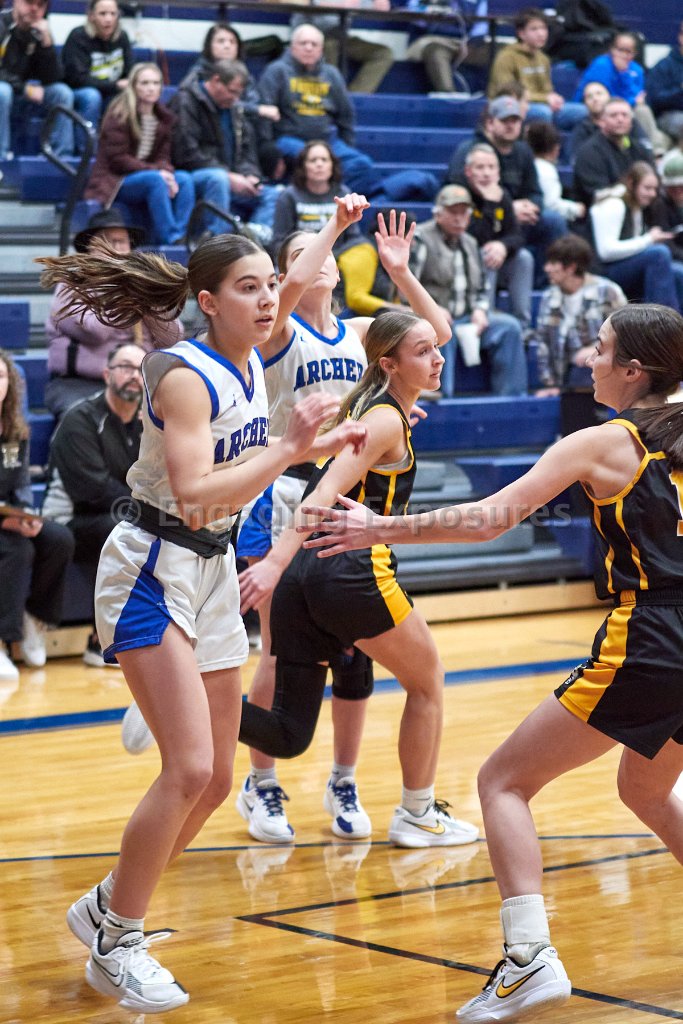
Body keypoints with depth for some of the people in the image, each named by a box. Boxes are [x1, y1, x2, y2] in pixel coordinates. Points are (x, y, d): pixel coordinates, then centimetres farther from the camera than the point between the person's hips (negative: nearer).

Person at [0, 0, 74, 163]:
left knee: (62, 92, -14)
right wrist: (25, 88, -23)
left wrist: (47, 42, -18)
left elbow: (52, 79, -6)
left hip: (21, 100, 5)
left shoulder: (39, 32, 1)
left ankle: (62, 157, -14)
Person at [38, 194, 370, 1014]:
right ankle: (117, 946, -2)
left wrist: (310, 449, 8)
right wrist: (289, 448, -28)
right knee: (189, 769, -17)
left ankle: (107, 908, 27)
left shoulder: (250, 369, 6)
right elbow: (193, 497, -29)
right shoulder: (185, 377, -19)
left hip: (212, 573, 9)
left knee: (216, 778, 10)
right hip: (152, 571, -9)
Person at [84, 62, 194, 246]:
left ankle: (181, 237, -31)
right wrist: (155, 171, -22)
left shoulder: (164, 117, 9)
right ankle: (169, 239, -37)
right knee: (155, 180, -34)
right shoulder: (118, 116, -9)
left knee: (184, 179, -21)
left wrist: (166, 172, -19)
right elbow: (117, 159, -14)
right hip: (114, 181, -6)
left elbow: (164, 156, 6)